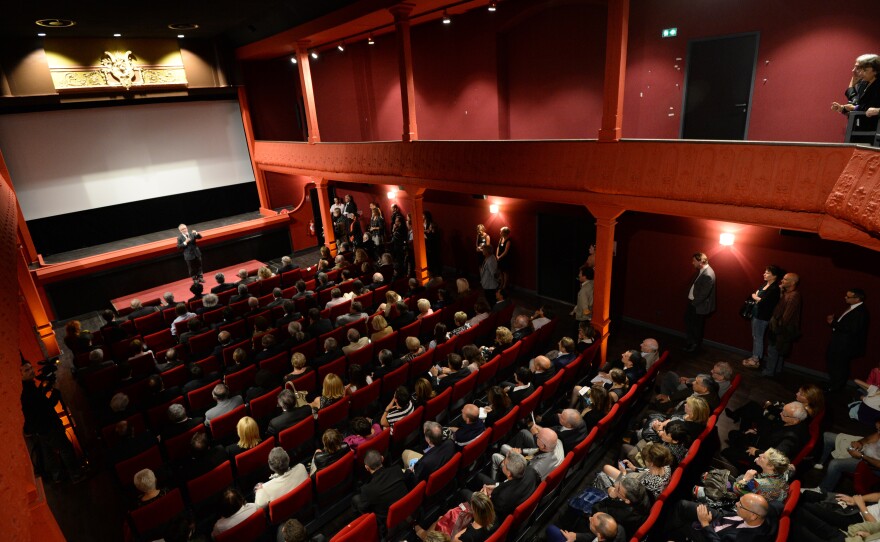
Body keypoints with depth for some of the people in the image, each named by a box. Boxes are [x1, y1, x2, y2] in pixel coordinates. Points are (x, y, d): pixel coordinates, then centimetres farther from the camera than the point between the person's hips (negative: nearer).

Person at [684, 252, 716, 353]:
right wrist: (690, 298, 7)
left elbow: (704, 294, -25)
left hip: (699, 305, -9)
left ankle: (696, 345, 29)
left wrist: (694, 303, -15)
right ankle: (691, 341, 34)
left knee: (697, 326, 9)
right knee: (688, 320, 18)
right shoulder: (700, 270, 2)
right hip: (692, 301, 9)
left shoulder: (708, 275, -27)